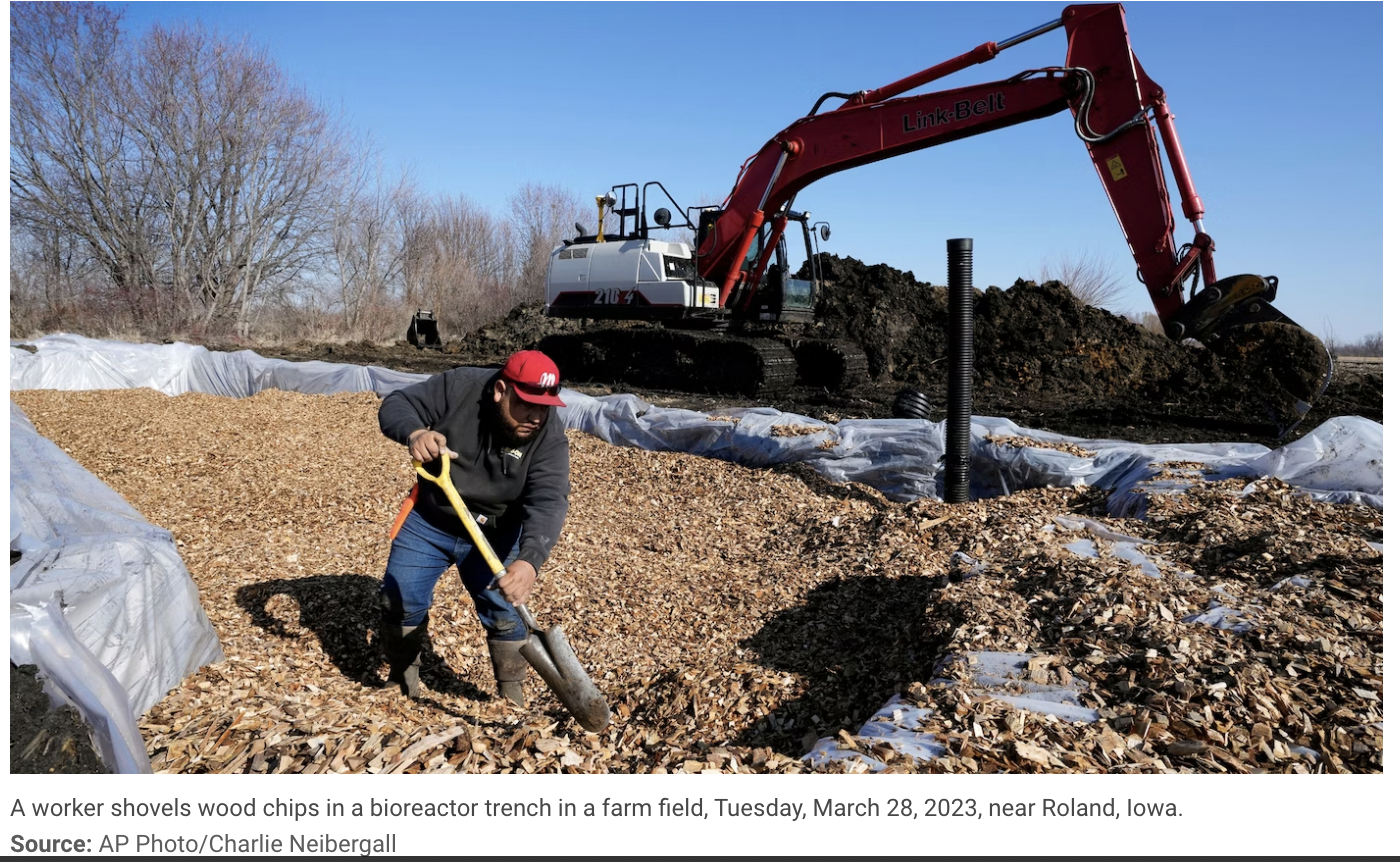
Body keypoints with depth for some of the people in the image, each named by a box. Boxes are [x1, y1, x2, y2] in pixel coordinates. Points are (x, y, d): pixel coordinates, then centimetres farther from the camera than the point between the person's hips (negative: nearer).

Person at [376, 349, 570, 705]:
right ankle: (402, 679, 32)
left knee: (505, 612, -4)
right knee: (399, 600, 5)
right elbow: (396, 404, -15)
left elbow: (548, 502, -38)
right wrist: (414, 432, -40)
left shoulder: (549, 437, -27)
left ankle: (511, 692, 20)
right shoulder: (458, 387, -24)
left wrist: (529, 559, -56)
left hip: (494, 534, -1)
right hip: (428, 520, 2)